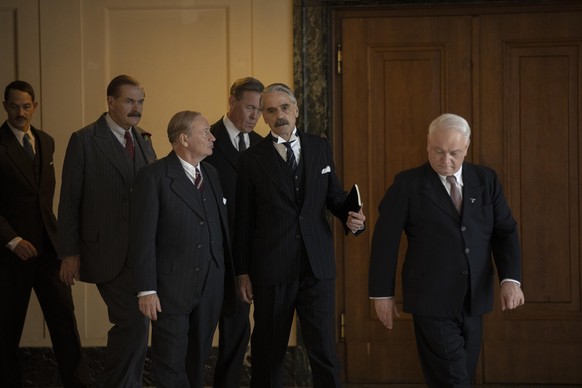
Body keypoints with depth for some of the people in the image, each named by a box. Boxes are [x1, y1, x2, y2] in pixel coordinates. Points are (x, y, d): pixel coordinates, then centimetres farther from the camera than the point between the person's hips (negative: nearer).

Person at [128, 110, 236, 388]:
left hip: (211, 288, 6)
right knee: (170, 365, -2)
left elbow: (222, 230, 13)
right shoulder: (154, 177, -8)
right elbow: (142, 237, -11)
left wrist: (230, 278, 8)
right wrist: (146, 290, -15)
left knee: (197, 362, 12)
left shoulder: (212, 174, 12)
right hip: (171, 288, -6)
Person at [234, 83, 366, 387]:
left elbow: (333, 196, 15)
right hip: (271, 270, -1)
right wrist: (242, 272, 1)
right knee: (268, 351, 8)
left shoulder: (320, 148, 8)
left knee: (324, 349, -2)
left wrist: (350, 217, -7)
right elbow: (244, 221, 2)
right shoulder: (252, 159, 1)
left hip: (317, 266, 1)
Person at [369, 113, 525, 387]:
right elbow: (385, 239, -2)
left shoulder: (486, 180, 7)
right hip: (432, 302, -4)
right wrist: (382, 293, -2)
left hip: (474, 300, 5)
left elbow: (505, 231, 6)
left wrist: (511, 279, -10)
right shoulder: (408, 184, -4)